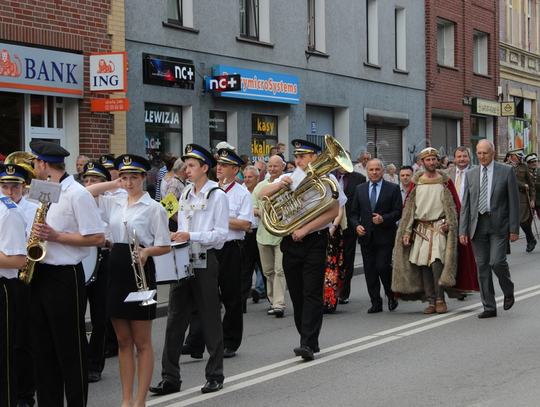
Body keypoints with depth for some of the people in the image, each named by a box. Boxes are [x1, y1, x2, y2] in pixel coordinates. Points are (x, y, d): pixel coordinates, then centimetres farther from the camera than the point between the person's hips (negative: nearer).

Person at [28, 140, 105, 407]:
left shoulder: (77, 194, -11)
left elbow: (98, 238, -16)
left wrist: (56, 236, -19)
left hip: (64, 277, -8)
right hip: (40, 275, 8)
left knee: (70, 349, -1)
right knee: (43, 347, 11)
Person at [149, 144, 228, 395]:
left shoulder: (217, 196, -5)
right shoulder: (186, 195, 15)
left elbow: (220, 234, -11)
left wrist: (190, 237, -21)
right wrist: (177, 237, -1)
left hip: (205, 260, -6)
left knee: (210, 319, 2)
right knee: (175, 318, 3)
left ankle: (215, 376, 12)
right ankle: (170, 377, 6)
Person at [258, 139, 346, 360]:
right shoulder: (288, 179, 13)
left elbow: (333, 211, -9)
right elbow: (261, 195, 5)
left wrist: (305, 229, -14)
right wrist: (278, 185, -16)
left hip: (315, 240, -5)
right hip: (291, 242, 5)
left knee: (312, 294, -9)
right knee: (297, 295, 8)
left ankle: (308, 344, -13)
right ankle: (309, 340, 18)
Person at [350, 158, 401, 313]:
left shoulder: (393, 188, 3)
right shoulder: (360, 189, 12)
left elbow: (398, 212, -1)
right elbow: (354, 212, 14)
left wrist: (384, 219, -17)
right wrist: (356, 225, -5)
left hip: (385, 236, -4)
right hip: (366, 236, 4)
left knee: (383, 266, -13)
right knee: (370, 270, 3)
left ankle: (391, 295, 13)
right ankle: (376, 303, 10)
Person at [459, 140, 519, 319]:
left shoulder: (507, 171, 0)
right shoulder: (471, 174, 10)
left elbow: (514, 201, -1)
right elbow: (465, 204, 9)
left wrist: (514, 228, -7)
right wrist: (463, 230, 2)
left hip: (498, 224, -4)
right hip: (478, 225, 4)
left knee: (497, 261, -14)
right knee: (482, 266, 3)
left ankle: (508, 292, 15)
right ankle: (489, 307, 10)